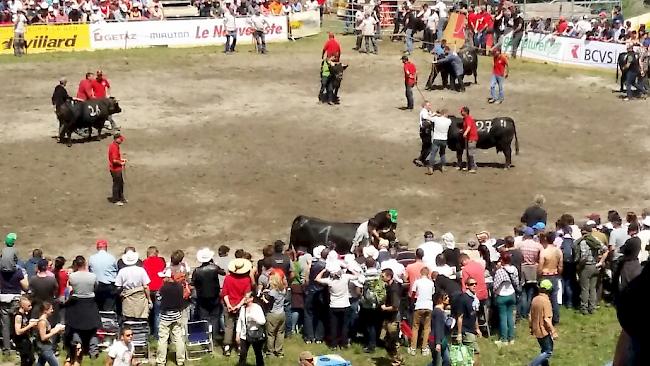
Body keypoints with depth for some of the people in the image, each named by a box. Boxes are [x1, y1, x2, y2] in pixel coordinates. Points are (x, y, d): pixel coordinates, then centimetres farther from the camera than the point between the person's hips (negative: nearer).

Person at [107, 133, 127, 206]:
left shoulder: (115, 146, 8)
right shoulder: (114, 147, -24)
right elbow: (115, 160, -29)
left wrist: (121, 160, 10)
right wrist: (121, 163, -14)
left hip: (118, 169, 10)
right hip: (115, 169, -10)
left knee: (121, 183, 20)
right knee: (116, 184, 3)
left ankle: (121, 198, 33)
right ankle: (115, 200, 15)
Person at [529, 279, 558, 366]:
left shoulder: (535, 299, 2)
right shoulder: (546, 301, -19)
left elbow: (531, 316, 9)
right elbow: (547, 319, -22)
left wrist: (531, 328, 21)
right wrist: (553, 332, -16)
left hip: (537, 331, 8)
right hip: (544, 331, -8)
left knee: (544, 351, 20)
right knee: (548, 352, -1)